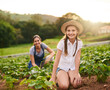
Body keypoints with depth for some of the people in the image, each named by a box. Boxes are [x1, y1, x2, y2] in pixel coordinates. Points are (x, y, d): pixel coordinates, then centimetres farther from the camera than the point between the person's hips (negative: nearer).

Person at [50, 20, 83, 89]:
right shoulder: (62, 42, -15)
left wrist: (76, 73, -18)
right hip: (62, 68, -2)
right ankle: (60, 78, 6)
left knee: (76, 84, -25)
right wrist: (53, 77, -17)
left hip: (73, 68, 3)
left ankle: (69, 78, 7)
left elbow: (77, 58, -9)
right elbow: (57, 60, -15)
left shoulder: (79, 43, -6)